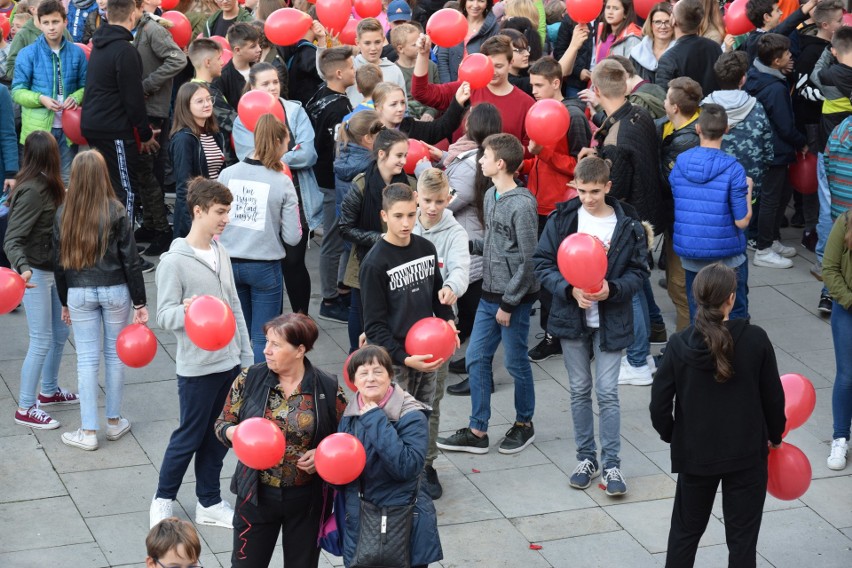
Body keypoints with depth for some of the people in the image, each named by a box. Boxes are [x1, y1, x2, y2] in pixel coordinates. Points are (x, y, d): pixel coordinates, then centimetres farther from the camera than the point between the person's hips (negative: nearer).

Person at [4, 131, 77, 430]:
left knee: (60, 332, 20)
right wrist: (23, 268, -43)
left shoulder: (47, 187, 1)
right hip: (35, 273, -9)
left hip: (52, 270, 9)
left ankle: (49, 390, 36)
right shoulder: (33, 191, -24)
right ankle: (25, 408, 6)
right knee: (42, 341, -3)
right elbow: (12, 239, -27)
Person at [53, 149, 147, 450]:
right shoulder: (115, 212, -12)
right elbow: (130, 260, -9)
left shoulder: (63, 214, -4)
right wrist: (140, 302, -2)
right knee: (115, 355, 13)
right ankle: (114, 422, 24)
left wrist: (64, 302, 15)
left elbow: (59, 261, 4)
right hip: (115, 290, -1)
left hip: (79, 293, 1)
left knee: (87, 359, 5)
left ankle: (88, 431, 6)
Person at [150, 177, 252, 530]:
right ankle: (163, 500, 23)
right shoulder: (174, 262, -14)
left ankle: (209, 503, 25)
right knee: (189, 437, 4)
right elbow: (164, 315, -13)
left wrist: (246, 357, 13)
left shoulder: (221, 253, 9)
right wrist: (186, 311, -36)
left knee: (218, 437, 13)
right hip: (197, 367, -6)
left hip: (230, 362, 6)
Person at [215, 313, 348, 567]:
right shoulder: (250, 379, -6)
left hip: (307, 499, -1)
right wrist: (238, 434, -20)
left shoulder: (328, 388, -9)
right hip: (257, 495, 1)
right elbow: (223, 424, 2)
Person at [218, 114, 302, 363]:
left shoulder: (227, 174, -4)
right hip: (265, 267, -3)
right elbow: (292, 237, -10)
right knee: (262, 338, 5)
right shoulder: (282, 183, -11)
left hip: (229, 265, 3)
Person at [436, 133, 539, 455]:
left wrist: (509, 302, -16)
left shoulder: (522, 204, -18)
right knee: (476, 358, 8)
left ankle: (524, 425, 26)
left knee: (516, 362, 6)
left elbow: (528, 259, -18)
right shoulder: (491, 196, 8)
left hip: (514, 298, -8)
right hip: (490, 295, 8)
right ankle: (477, 432, 16)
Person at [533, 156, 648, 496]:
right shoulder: (562, 219, -3)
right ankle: (586, 458, 24)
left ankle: (611, 464, 7)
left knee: (607, 392, -3)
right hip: (571, 318, 2)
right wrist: (569, 289, -18)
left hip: (611, 322, -2)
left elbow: (638, 272, -2)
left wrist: (612, 289, -20)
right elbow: (542, 263, -2)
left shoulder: (627, 226, -6)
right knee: (580, 391, 11)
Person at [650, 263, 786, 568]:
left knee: (685, 532, 18)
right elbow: (773, 397, -4)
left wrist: (672, 436, 13)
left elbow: (659, 405, -7)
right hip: (747, 454, -1)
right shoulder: (755, 339, -14)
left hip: (694, 454, 1)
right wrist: (775, 435, 14)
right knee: (742, 537, 9)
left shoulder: (679, 344, -12)